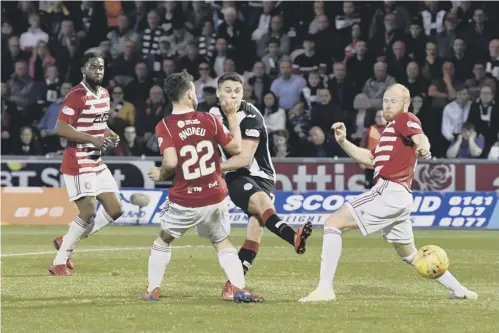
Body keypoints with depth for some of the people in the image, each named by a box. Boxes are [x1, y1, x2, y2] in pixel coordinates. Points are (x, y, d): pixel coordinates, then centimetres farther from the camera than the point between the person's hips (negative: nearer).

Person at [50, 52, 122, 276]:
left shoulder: (104, 94, 12)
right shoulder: (77, 96, -16)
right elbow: (60, 128, -22)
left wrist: (109, 135, 4)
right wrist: (93, 139, -24)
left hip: (97, 163, 9)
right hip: (78, 163, -9)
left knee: (115, 210, 6)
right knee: (89, 213, -10)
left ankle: (66, 241, 18)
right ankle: (59, 262, 2)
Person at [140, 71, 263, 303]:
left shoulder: (165, 126, -11)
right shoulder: (209, 120, -4)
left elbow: (171, 162, -22)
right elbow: (235, 148, 4)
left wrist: (160, 174, 0)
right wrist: (232, 116, 14)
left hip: (184, 200, -2)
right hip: (215, 197, 2)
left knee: (163, 239, 22)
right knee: (222, 242, 20)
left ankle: (153, 290, 23)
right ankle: (239, 289, 3)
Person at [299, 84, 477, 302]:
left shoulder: (406, 120, -2)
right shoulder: (391, 128, 26)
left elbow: (420, 138, -23)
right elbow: (371, 160, 30)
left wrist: (423, 148, -46)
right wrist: (343, 142, 17)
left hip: (389, 192, -10)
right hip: (398, 197, 10)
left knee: (333, 223, -14)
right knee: (410, 256, 23)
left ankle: (324, 289, -21)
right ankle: (458, 290, 28)